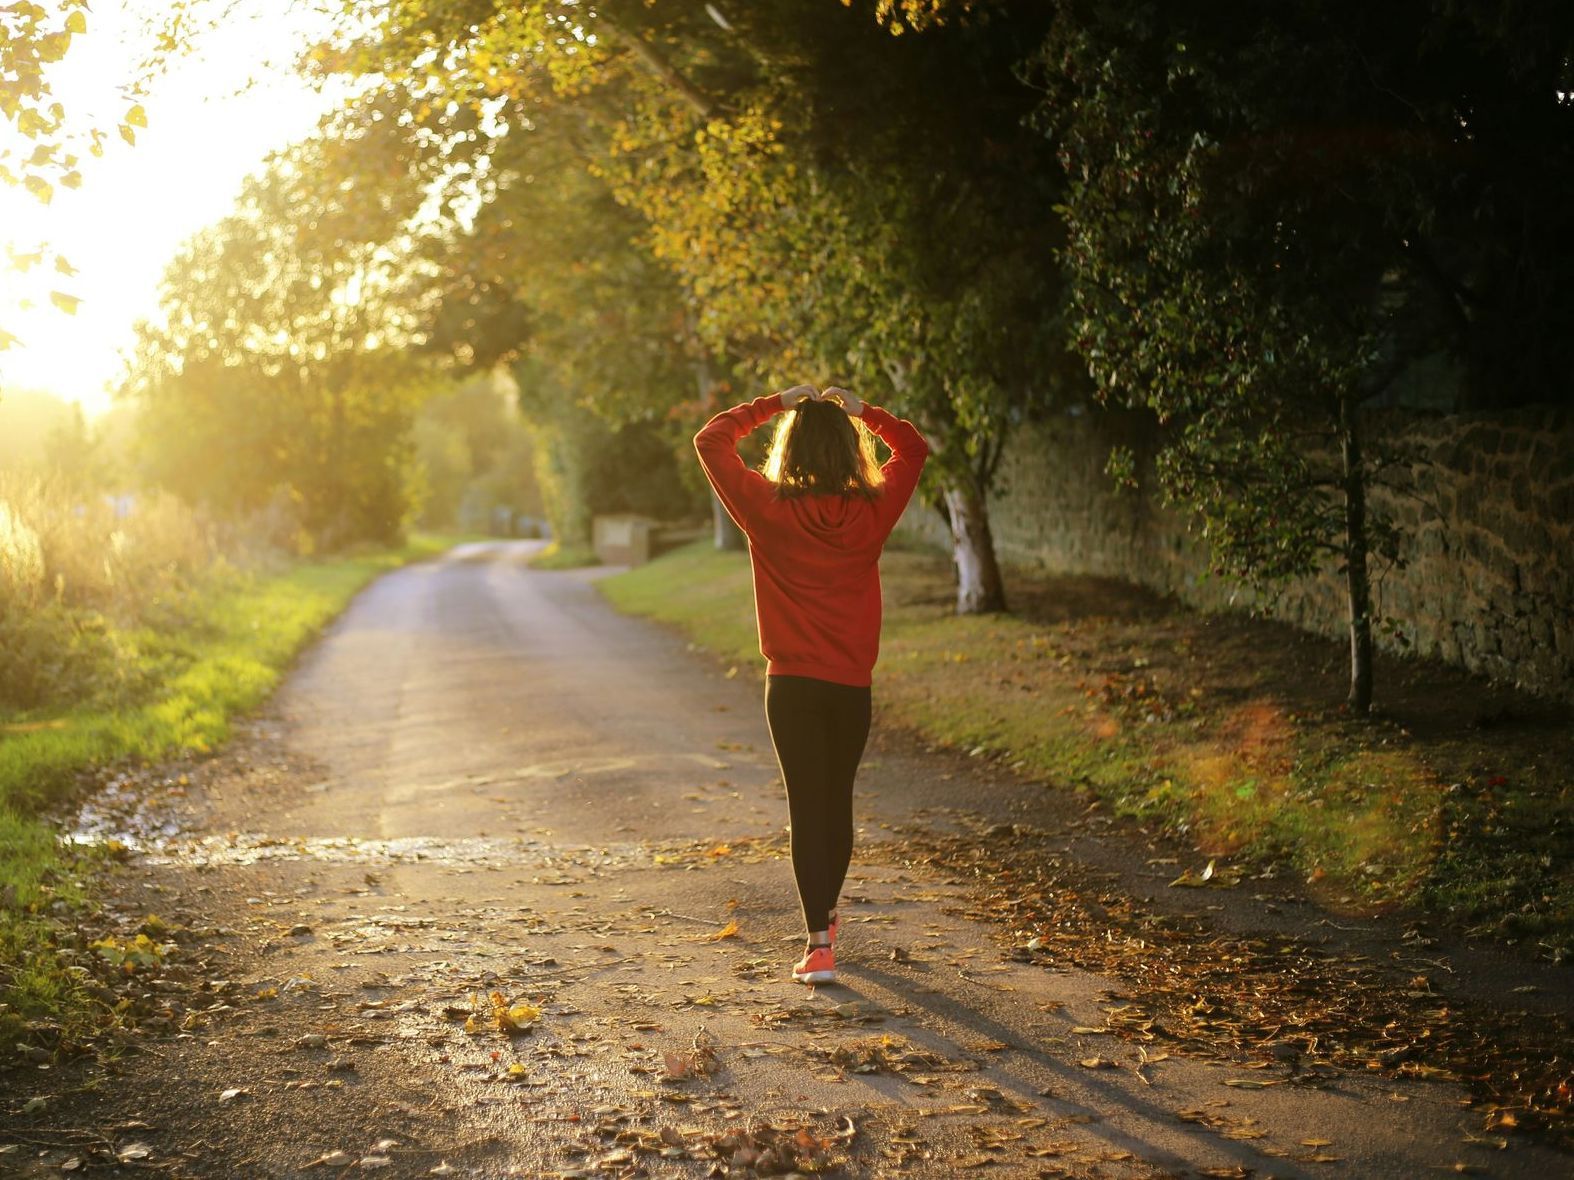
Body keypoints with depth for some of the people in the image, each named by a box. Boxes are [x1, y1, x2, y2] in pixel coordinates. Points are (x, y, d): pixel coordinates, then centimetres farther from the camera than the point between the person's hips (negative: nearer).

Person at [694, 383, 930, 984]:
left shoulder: (768, 509, -9)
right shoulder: (872, 511, -4)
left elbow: (711, 440, 2)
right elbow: (913, 448, 14)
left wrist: (773, 404, 5)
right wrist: (861, 410, 10)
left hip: (792, 685, -2)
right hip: (852, 685, 2)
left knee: (807, 808, 0)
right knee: (838, 802, 18)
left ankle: (819, 944, -9)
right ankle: (825, 915, 37)